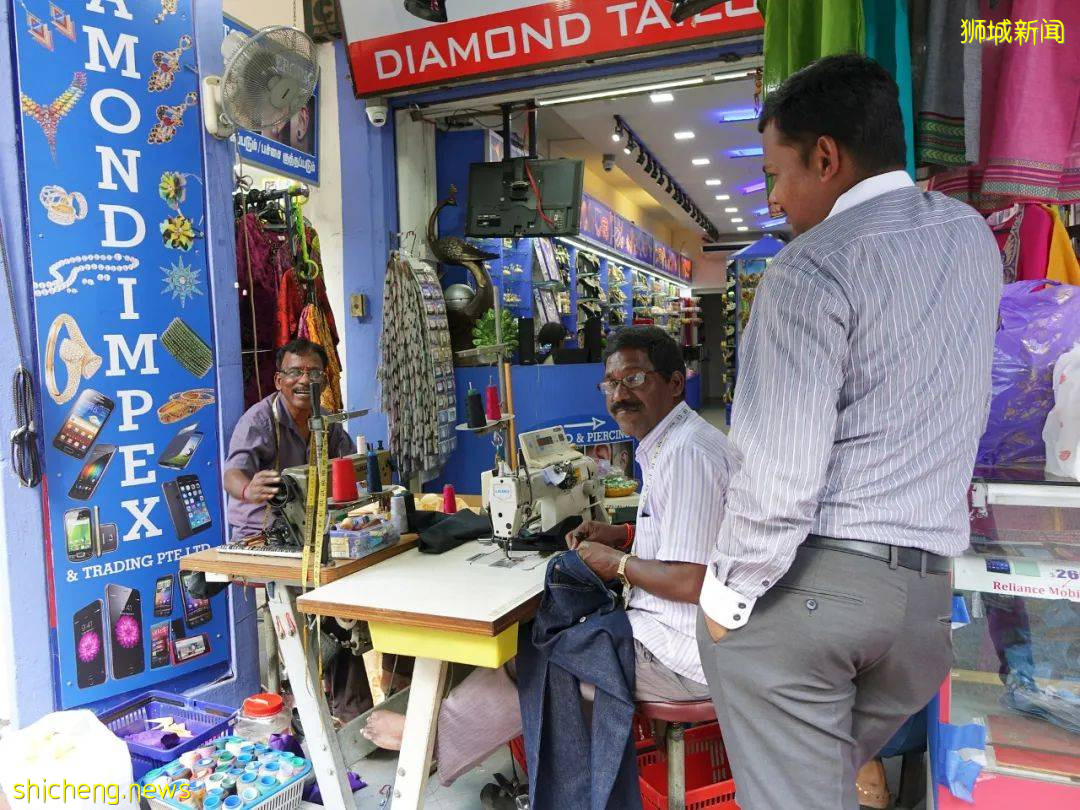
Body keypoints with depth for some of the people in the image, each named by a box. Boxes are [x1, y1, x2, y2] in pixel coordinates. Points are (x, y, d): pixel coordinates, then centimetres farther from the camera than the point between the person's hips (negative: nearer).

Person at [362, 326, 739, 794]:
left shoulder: (686, 454, -25)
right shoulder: (675, 442, 11)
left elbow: (690, 582, -30)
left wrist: (618, 563, -14)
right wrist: (623, 535, 9)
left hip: (677, 655, -10)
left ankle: (432, 739, 21)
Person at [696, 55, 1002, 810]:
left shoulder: (812, 267, -13)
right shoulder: (974, 236, 11)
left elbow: (782, 471, -18)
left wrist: (728, 595, -8)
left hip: (806, 581, -7)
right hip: (924, 584, 7)